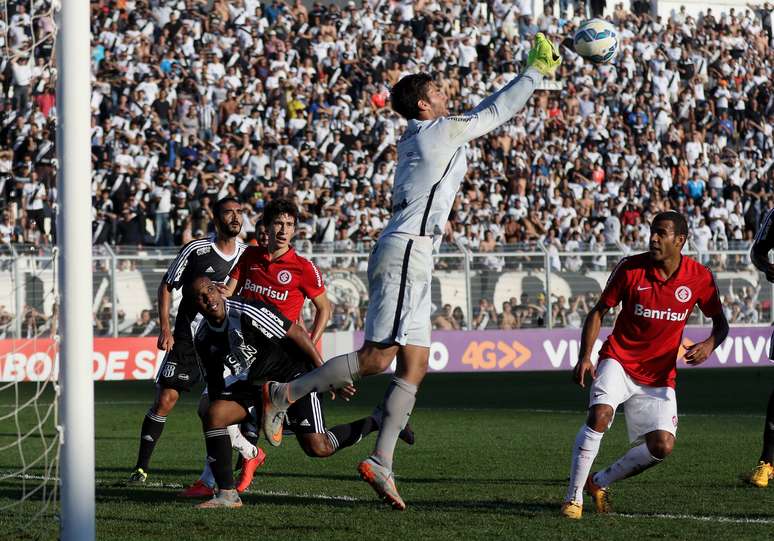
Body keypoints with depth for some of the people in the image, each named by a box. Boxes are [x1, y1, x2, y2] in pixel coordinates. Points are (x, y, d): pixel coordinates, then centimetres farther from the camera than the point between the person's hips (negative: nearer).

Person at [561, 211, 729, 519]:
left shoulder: (700, 278, -7)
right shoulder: (630, 268, -11)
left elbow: (720, 323, 6)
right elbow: (599, 312, -1)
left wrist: (709, 344, -18)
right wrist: (585, 357, -14)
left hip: (659, 375, 2)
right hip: (619, 361, -2)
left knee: (662, 447, -11)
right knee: (599, 415, -28)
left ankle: (600, 482, 13)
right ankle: (574, 497, -18)